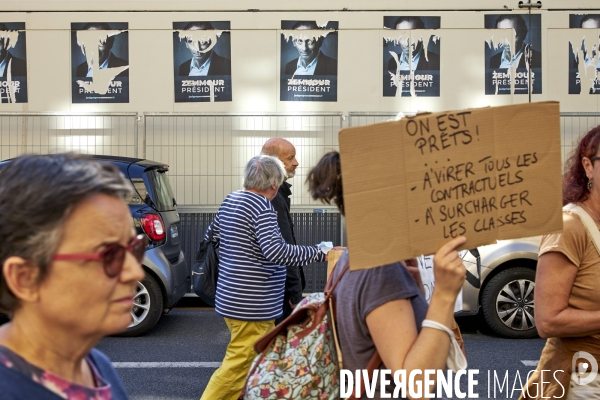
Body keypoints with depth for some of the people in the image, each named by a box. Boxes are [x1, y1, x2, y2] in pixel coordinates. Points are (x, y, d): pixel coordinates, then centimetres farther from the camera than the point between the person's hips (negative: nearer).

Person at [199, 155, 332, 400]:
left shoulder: (230, 200, 9)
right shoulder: (262, 206, -17)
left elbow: (212, 236, 20)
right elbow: (275, 251, -27)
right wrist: (318, 253, -22)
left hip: (232, 295, 10)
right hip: (251, 303, -10)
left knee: (261, 359, 20)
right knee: (239, 364, 0)